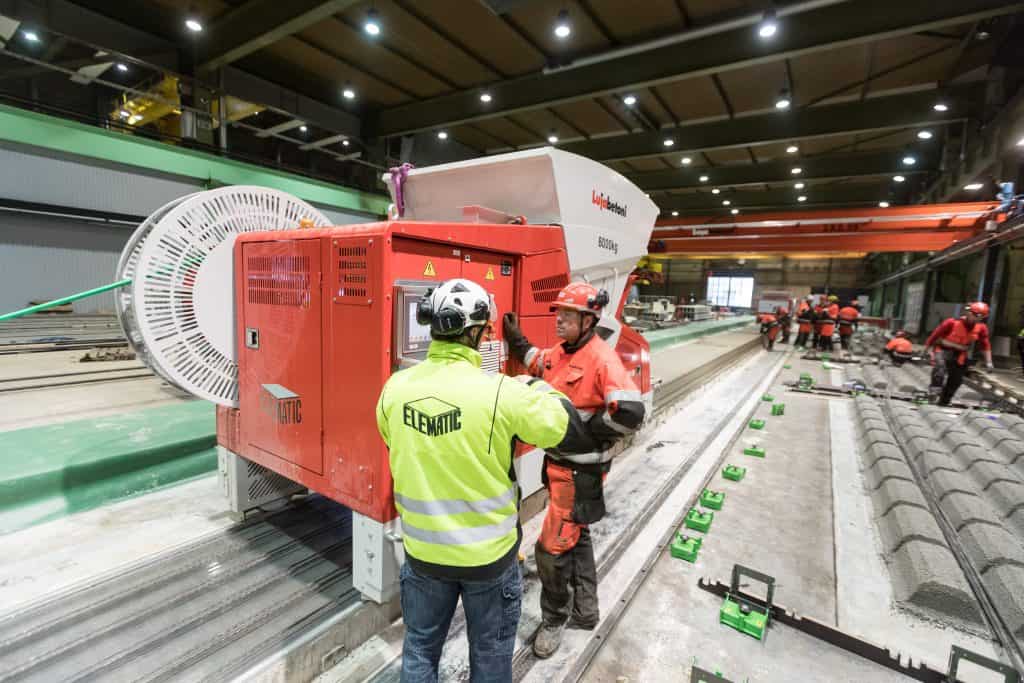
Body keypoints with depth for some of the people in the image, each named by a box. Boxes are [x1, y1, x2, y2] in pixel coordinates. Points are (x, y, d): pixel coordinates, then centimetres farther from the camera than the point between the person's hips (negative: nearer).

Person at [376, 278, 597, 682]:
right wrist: (539, 387, 0)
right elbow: (577, 435, -15)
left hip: (423, 550, 3)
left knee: (421, 647, 27)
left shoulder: (394, 388, -12)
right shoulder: (502, 393, -25)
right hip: (489, 553, -3)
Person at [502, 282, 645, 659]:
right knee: (576, 537, 23)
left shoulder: (602, 358, -23)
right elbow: (537, 364, 25)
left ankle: (553, 620, 30)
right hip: (558, 462, 9)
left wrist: (585, 429, -20)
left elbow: (631, 413, -31)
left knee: (553, 548, 3)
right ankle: (586, 610, 43)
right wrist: (516, 339, 9)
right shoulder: (559, 352, 3)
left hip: (581, 470, -8)